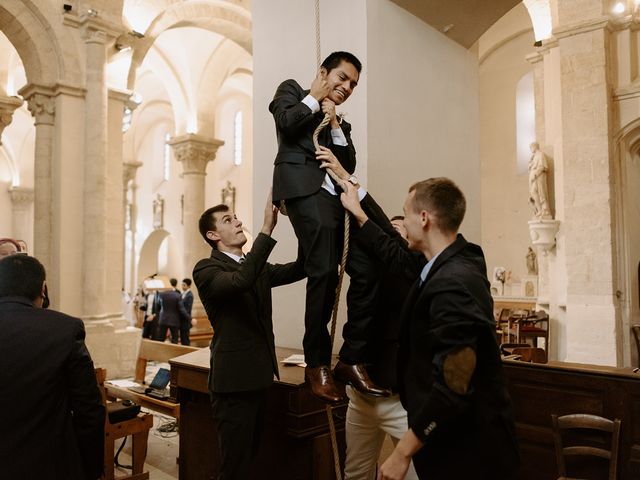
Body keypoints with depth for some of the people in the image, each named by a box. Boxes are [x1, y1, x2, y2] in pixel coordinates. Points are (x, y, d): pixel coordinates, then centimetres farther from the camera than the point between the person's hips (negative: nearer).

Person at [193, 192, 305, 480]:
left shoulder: (257, 267, 13)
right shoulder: (206, 269, -10)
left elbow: (299, 269, -1)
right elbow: (240, 281, -32)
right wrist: (267, 228, -34)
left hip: (257, 378, 8)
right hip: (234, 380, -8)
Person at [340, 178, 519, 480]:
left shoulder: (452, 285, -28)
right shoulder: (458, 262, 1)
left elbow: (453, 389, -29)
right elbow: (397, 258, 18)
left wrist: (403, 452, -21)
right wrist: (358, 213, 24)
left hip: (465, 448, -9)